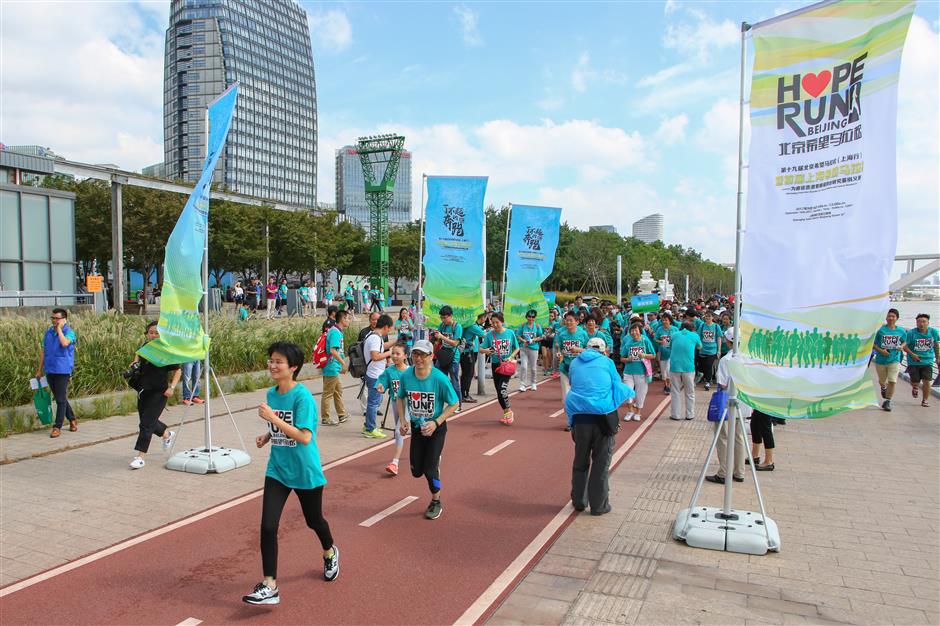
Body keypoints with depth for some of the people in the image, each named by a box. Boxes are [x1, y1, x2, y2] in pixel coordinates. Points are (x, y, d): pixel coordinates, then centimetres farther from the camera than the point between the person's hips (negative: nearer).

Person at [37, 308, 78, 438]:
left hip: (63, 370, -6)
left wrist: (59, 329, -19)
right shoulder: (48, 332, 10)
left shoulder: (69, 332, -7)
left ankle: (57, 427, 1)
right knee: (59, 398, 14)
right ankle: (72, 420, 28)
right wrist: (39, 369, 15)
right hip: (50, 370, 6)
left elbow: (64, 343, -30)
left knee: (61, 399, -4)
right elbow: (43, 350, 15)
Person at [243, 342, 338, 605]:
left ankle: (330, 553, 47)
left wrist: (272, 417, -31)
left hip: (305, 472, -5)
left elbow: (304, 437, -28)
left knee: (313, 520, 16)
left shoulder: (303, 397, -20)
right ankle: (270, 586, 3)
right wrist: (266, 436, -2)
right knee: (268, 526, -7)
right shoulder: (271, 394, 2)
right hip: (277, 470, 5)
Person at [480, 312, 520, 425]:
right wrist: (485, 350, -24)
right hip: (495, 364, 3)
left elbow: (517, 348, 5)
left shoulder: (510, 333, -4)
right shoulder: (490, 334, -2)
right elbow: (481, 348, -2)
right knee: (499, 391, 8)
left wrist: (511, 357, -11)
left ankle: (507, 410, 5)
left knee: (502, 388, -18)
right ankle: (507, 413, 26)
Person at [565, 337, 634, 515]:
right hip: (603, 414, -2)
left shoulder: (575, 363, 11)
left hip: (580, 417, 2)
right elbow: (618, 387, 9)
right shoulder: (607, 362, 4)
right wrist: (629, 394, 29)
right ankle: (598, 505, 12)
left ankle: (578, 501, 24)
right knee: (601, 462, 7)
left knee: (581, 460, 16)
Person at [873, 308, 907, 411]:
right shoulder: (880, 329, -6)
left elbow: (905, 342, 17)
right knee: (882, 381, 15)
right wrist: (880, 350, -17)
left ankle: (887, 401, 3)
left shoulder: (901, 331, 1)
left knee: (892, 381, -10)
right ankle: (883, 388, 52)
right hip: (881, 360, 0)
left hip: (894, 360, 0)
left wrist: (902, 347, -5)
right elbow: (873, 343, -2)